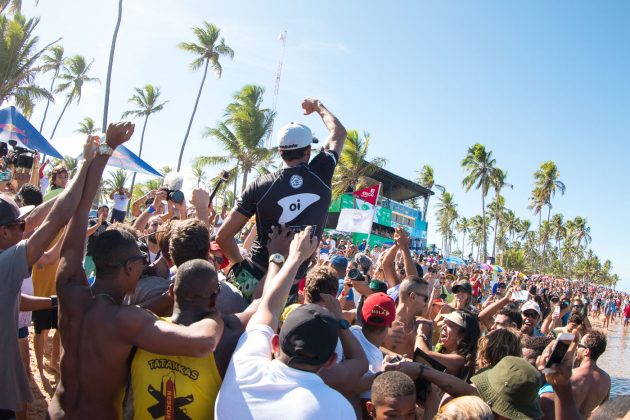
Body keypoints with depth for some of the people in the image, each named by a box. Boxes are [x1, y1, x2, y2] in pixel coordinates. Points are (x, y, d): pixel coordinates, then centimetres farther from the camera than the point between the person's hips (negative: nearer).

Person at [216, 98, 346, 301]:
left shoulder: (260, 185, -6)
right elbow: (339, 133, 17)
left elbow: (223, 236, -5)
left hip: (252, 277, 0)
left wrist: (239, 264, 12)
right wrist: (318, 106, 32)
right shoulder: (321, 175, -5)